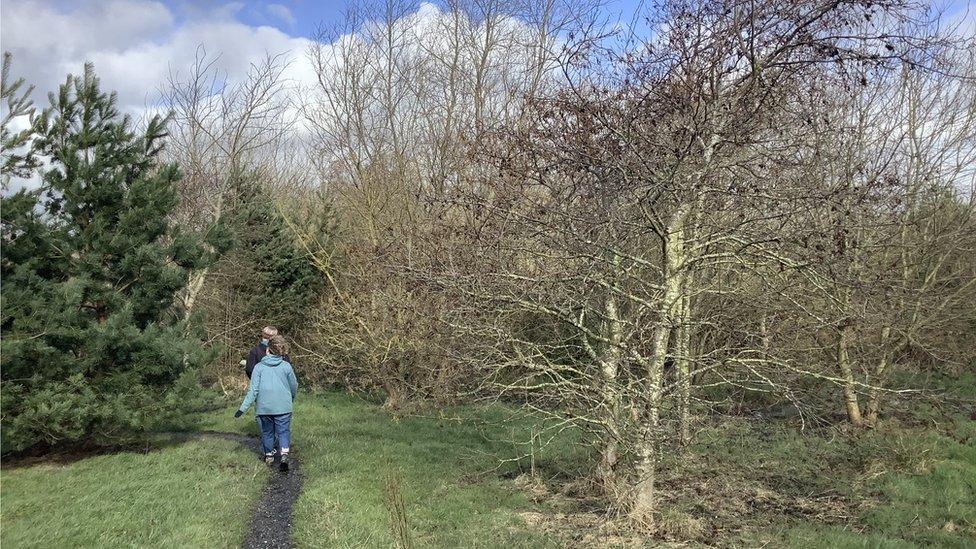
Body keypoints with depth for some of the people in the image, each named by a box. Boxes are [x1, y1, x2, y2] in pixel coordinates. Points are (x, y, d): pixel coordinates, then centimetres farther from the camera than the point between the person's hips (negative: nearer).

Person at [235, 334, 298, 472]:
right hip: (283, 407, -1)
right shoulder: (286, 366, -2)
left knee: (267, 431, 18)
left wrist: (243, 408, -5)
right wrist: (291, 400, 27)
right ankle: (284, 455, -13)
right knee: (283, 431, 5)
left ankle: (269, 456, 31)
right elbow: (294, 386, 6)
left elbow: (253, 389, -9)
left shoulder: (259, 367, -4)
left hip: (264, 407, 1)